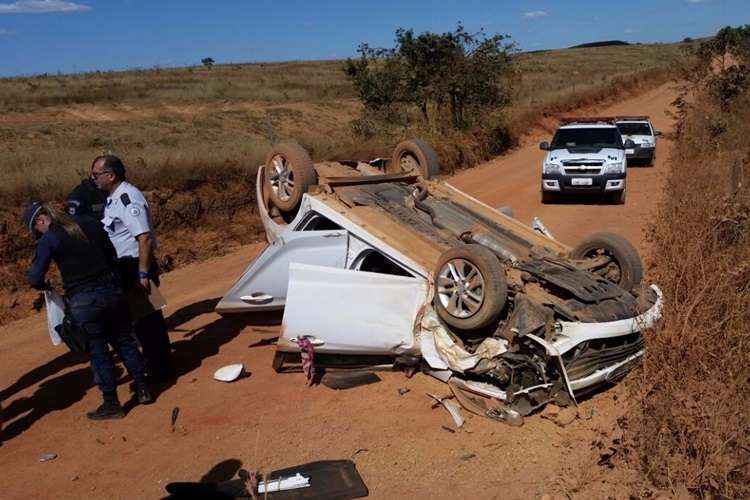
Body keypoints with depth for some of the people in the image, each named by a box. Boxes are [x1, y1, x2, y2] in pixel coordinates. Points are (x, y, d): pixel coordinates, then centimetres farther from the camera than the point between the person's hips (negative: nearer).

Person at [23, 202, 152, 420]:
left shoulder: (48, 240, -8)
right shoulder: (88, 223, 7)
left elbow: (34, 278, -9)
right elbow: (111, 252, 15)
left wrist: (44, 285, 13)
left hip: (83, 301, -5)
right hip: (111, 290, 5)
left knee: (98, 352, 5)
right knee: (125, 340, 16)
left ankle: (111, 404, 13)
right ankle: (143, 389, 23)